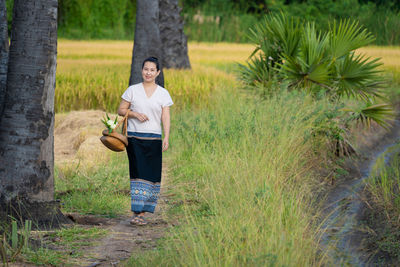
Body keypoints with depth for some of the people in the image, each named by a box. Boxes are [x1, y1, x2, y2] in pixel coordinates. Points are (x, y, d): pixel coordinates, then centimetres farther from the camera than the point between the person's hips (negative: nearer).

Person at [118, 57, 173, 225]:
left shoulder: (163, 94, 7)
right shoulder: (132, 90, 6)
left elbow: (166, 118, 3)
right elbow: (121, 110, 9)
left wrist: (166, 138, -9)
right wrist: (134, 113, -9)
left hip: (154, 139, 1)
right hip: (134, 138, -1)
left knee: (152, 175, -2)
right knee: (138, 172, -11)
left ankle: (142, 213, 6)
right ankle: (137, 213, -14)